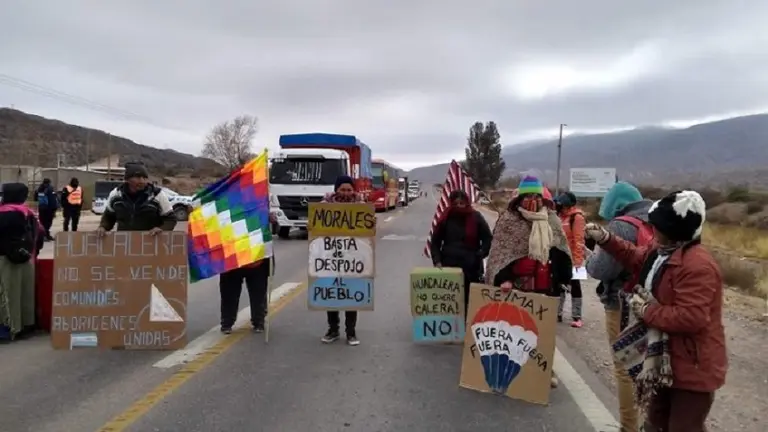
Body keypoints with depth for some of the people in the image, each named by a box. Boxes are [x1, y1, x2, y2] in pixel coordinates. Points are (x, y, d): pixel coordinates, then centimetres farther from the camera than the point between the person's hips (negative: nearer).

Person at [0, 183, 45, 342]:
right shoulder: (27, 212, 5)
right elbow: (40, 232, 9)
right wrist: (33, 250, 19)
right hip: (27, 259, 6)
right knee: (26, 292, 13)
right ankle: (28, 323, 22)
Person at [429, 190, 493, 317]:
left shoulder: (476, 217, 0)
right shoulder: (445, 218, 2)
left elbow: (488, 238, 6)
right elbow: (435, 242, 7)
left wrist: (480, 255, -7)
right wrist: (437, 261, -4)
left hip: (471, 267, 0)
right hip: (448, 265, 1)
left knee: (469, 299, 6)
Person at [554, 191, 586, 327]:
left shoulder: (577, 217, -12)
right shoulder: (561, 215, 11)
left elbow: (578, 240, -18)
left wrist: (578, 259, -21)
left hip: (572, 258, -8)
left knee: (574, 285, 1)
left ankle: (576, 317, 8)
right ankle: (557, 313, 21)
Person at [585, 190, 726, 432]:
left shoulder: (697, 265, -30)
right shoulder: (663, 251, 2)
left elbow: (691, 318, -35)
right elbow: (636, 259, 21)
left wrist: (646, 311, -23)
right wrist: (605, 239, 9)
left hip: (693, 367, -10)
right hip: (665, 358, 10)